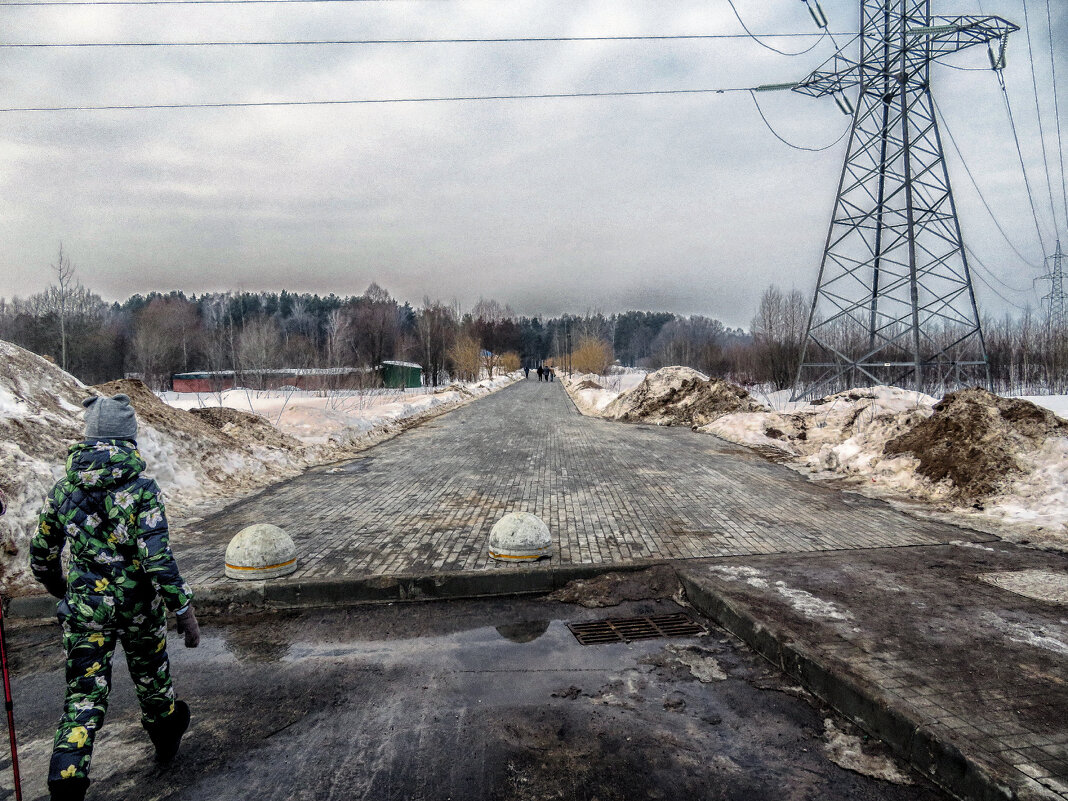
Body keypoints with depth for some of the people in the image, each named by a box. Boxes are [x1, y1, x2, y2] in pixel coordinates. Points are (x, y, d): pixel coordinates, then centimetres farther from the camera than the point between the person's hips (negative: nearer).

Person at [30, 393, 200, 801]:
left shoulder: (64, 488, -3)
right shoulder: (140, 489, -17)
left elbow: (41, 553, 8)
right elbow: (157, 559, -22)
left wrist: (59, 589, 27)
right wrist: (184, 610, -15)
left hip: (84, 609, 2)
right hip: (139, 608, -2)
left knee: (84, 695, 9)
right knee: (151, 676, 22)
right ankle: (166, 734, 45)